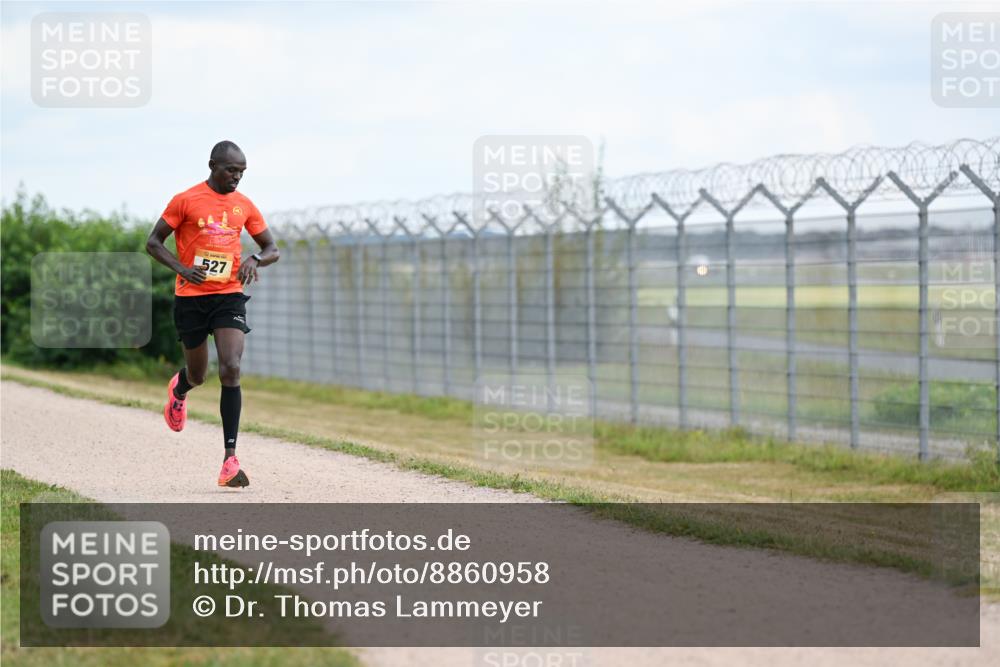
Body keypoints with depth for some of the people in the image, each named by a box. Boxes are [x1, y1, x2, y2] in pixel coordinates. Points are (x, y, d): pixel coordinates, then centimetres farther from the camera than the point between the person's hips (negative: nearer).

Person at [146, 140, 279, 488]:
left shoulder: (244, 206, 5)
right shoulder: (185, 201, -5)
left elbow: (272, 249, 14)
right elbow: (153, 242, 0)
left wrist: (255, 258, -10)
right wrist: (182, 268, -17)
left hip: (229, 296, 1)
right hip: (191, 298, -1)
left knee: (231, 370, -16)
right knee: (198, 375, 10)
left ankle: (230, 459, -16)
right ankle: (178, 390, 52)